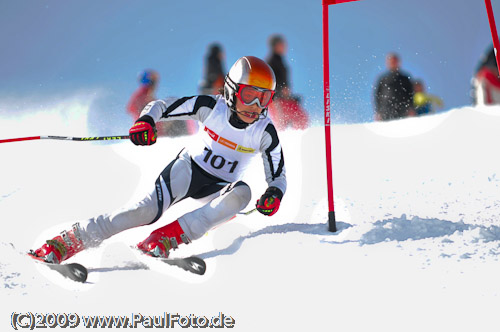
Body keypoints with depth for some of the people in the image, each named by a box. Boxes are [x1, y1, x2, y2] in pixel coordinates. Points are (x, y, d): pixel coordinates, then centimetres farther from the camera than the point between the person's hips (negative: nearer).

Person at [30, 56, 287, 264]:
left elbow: (278, 177, -2)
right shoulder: (212, 107, -13)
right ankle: (68, 241, -26)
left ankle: (168, 236, -37)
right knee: (149, 209, -29)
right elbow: (161, 106, -8)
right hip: (189, 169, -2)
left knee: (242, 193, -35)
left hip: (218, 188, 2)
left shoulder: (265, 132, -11)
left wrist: (274, 195, -26)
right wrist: (145, 121, -31)